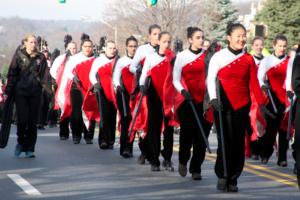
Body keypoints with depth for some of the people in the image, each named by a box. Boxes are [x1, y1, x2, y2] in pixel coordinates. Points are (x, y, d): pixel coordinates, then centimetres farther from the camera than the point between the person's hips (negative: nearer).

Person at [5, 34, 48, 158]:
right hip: (20, 91, -1)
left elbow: (44, 75, 10)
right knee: (22, 119, -9)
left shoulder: (41, 57, 9)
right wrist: (8, 91, -1)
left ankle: (29, 148, 7)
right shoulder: (19, 55, 5)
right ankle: (20, 142, 16)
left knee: (32, 121, 0)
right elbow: (12, 74, 4)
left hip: (35, 92, 2)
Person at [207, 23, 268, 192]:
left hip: (242, 105, 3)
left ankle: (233, 179, 11)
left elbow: (254, 83, 5)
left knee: (239, 142, 3)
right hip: (223, 105, -3)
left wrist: (261, 103, -1)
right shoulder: (219, 56, -2)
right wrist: (213, 98, -15)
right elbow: (211, 79, -3)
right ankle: (222, 176, 6)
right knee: (226, 140, -7)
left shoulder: (249, 59, 6)